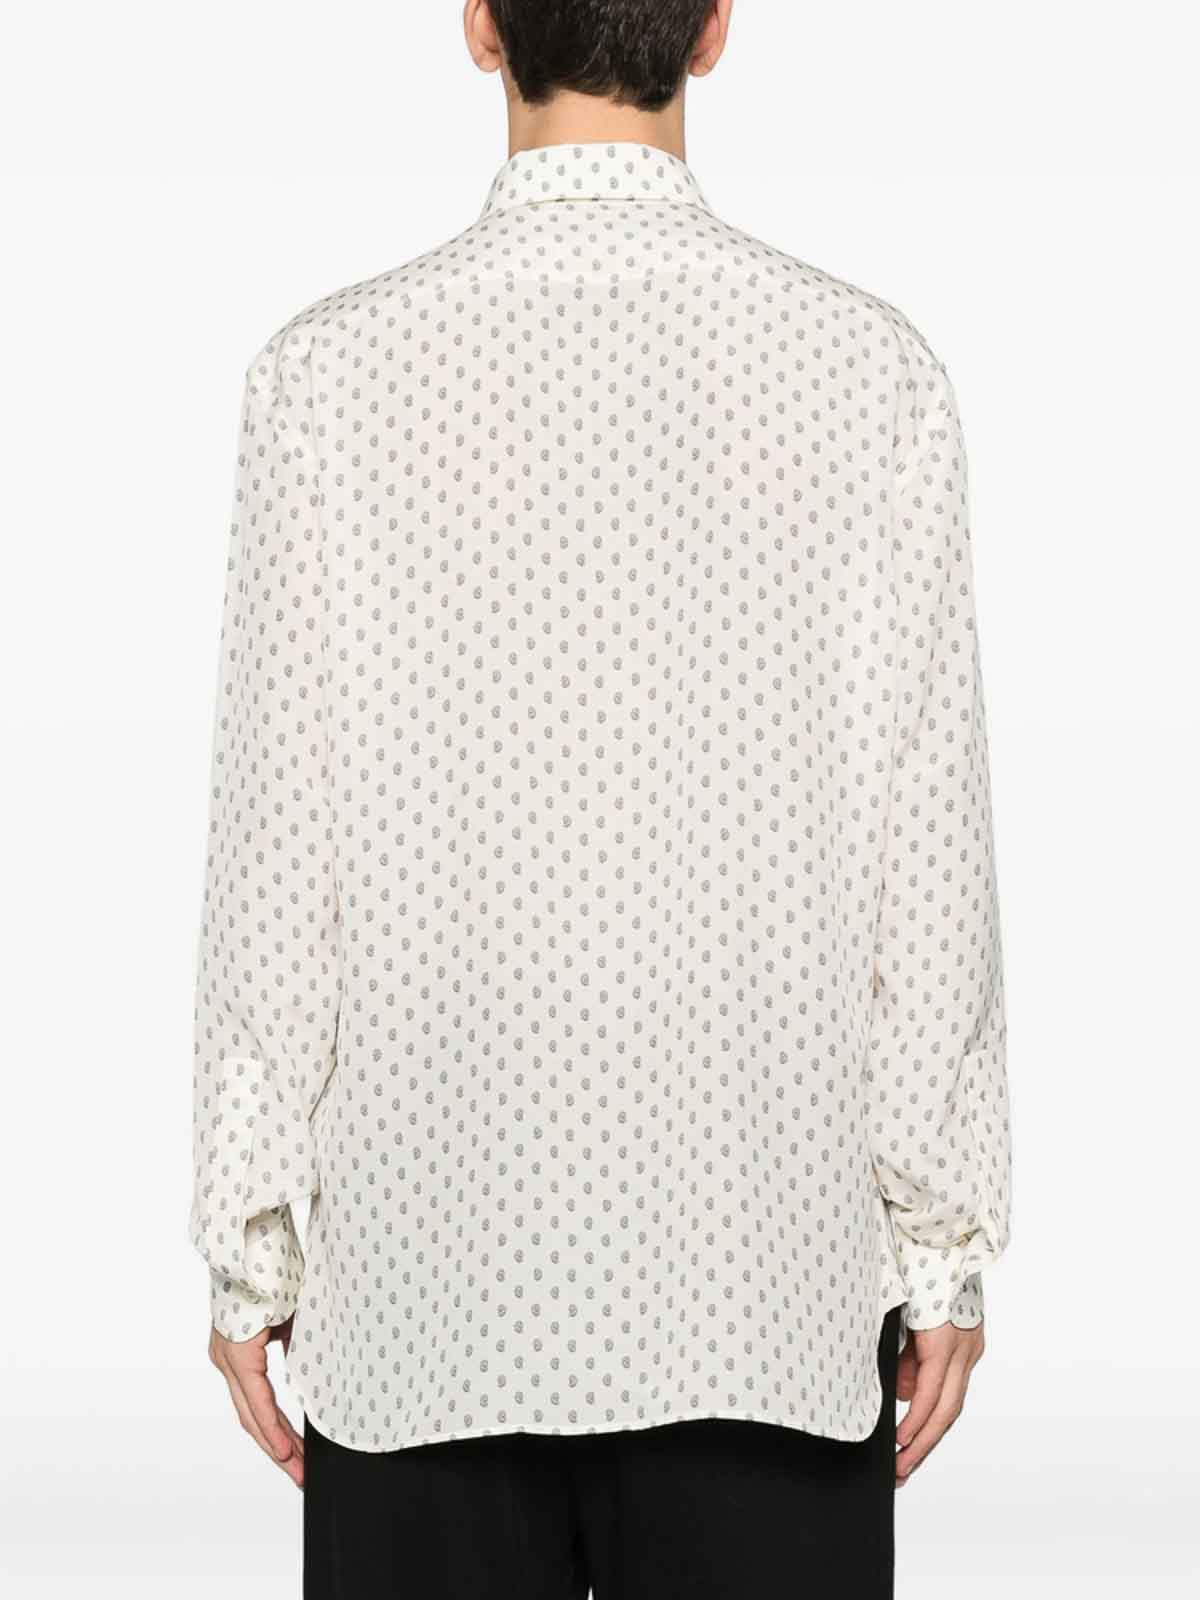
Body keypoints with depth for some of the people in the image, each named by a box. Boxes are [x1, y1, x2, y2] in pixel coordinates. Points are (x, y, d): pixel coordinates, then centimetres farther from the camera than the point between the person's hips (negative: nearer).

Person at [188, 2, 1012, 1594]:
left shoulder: (333, 372, -7)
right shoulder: (875, 370, -5)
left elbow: (279, 853, -5)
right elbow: (926, 860, -4)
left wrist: (249, 1239, 5)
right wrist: (946, 1245, 5)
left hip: (427, 1256, 0)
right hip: (772, 1276, 1)